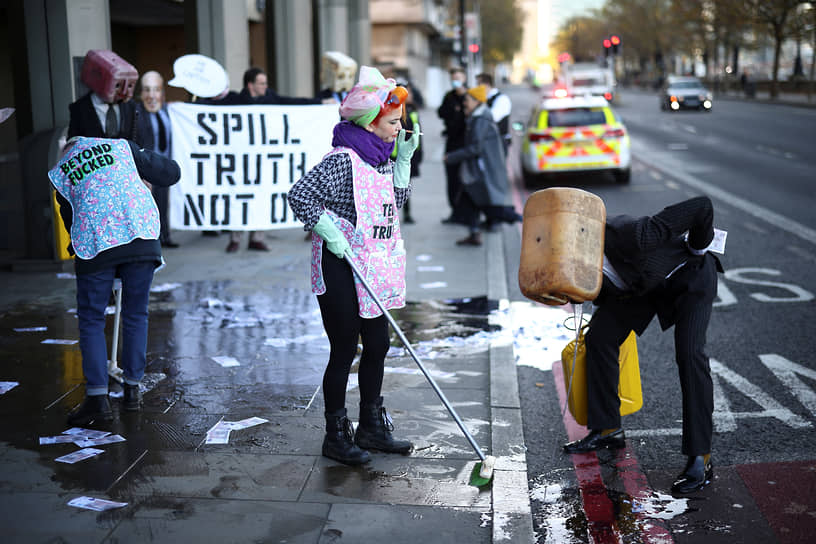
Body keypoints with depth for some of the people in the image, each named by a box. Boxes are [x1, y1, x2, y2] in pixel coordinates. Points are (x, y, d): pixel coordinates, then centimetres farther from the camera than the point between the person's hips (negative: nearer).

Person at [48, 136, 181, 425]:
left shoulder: (59, 173, 19)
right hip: (141, 236, 1)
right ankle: (132, 389, 18)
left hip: (95, 244, -1)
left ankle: (97, 397, 0)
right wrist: (144, 159, 36)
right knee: (136, 315, 14)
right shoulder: (121, 147, 18)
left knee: (91, 320, 8)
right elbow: (170, 173, 16)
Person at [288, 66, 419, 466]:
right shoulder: (342, 159, -17)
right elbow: (299, 195, -20)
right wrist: (330, 233, -22)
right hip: (340, 271, -9)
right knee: (344, 351, 0)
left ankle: (371, 428, 29)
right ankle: (336, 436, 15)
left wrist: (403, 159, 8)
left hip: (374, 269, 9)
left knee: (377, 345, 14)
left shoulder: (381, 158, 10)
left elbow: (396, 201, 17)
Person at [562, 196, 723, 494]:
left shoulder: (634, 238, -44)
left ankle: (700, 458, -17)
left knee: (689, 353, -22)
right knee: (599, 335, -1)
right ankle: (607, 429, 14)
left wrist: (698, 248, -20)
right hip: (645, 281, 7)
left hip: (691, 275, -6)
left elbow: (701, 206, -36)